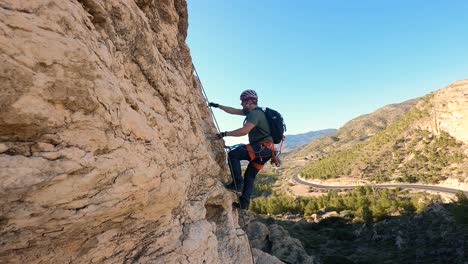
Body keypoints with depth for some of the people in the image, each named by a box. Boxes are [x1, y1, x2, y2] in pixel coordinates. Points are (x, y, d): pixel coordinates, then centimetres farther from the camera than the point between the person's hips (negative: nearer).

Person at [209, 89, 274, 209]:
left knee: (233, 154, -13)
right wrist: (218, 106, 22)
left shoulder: (255, 113, -16)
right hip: (264, 149, 10)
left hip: (263, 147, -10)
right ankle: (244, 202, 16)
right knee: (250, 176, 12)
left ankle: (237, 184, -10)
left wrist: (225, 134, -24)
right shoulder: (251, 111, 15)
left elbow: (244, 130, -30)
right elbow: (233, 111, 22)